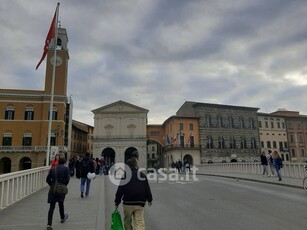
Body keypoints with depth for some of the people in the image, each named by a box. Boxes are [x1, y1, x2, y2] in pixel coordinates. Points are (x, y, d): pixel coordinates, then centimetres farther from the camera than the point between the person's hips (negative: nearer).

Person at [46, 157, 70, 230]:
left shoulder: (53, 169, 4)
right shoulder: (66, 169, -4)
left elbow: (47, 179, 3)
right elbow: (67, 179, -11)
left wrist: (52, 185, 14)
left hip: (53, 190, 1)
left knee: (52, 207, 4)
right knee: (61, 203, 22)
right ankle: (62, 218, 42)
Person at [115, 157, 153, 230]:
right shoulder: (143, 176, 5)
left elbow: (120, 191, -5)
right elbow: (147, 189, 10)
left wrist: (117, 202, 4)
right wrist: (149, 200, 22)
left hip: (128, 203, -2)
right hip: (140, 203, 2)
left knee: (127, 221, 17)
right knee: (139, 223, 2)